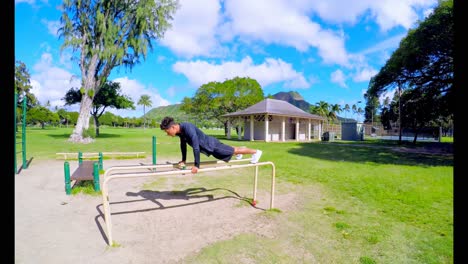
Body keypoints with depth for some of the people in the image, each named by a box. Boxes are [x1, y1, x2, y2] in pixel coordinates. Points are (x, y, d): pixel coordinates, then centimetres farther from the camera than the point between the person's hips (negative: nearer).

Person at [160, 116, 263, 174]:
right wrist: (183, 160, 15)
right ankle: (238, 153, 59)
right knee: (229, 150, 31)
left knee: (233, 151, 10)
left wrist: (196, 165, -31)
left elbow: (196, 147, -37)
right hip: (207, 147, 8)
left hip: (211, 145, -8)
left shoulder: (188, 128, -36)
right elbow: (183, 145, 9)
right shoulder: (179, 131, -7)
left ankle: (256, 152, 28)